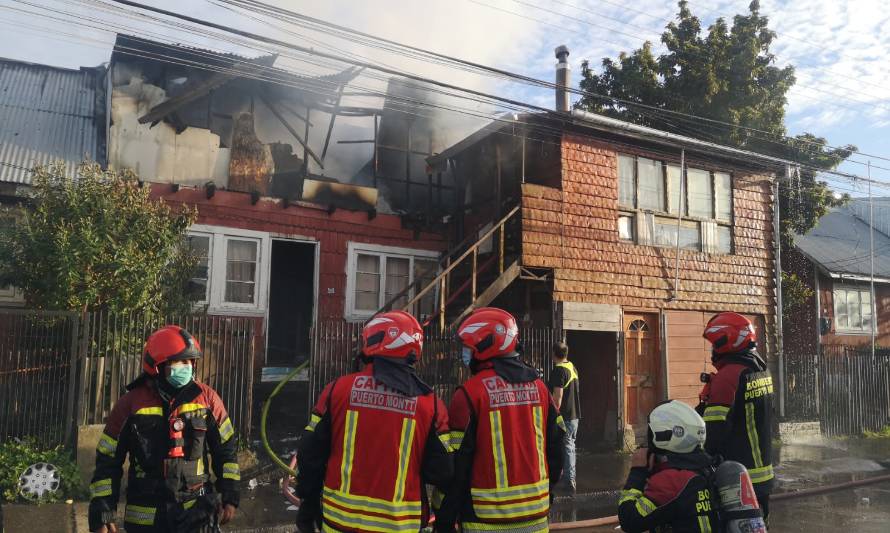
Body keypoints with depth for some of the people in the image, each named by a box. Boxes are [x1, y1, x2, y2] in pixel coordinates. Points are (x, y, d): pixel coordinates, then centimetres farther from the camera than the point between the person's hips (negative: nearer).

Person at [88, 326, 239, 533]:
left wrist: (229, 496, 5)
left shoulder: (207, 399, -3)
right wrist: (102, 512, -2)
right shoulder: (130, 404, -6)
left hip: (197, 513, 0)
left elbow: (225, 449, 6)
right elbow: (108, 461, 0)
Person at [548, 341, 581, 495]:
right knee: (569, 446, 15)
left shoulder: (558, 370, -17)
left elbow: (557, 396, -21)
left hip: (563, 416, -8)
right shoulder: (572, 368, 10)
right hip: (574, 415, 8)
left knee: (565, 448, 0)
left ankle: (569, 482, 5)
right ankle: (570, 479, 20)